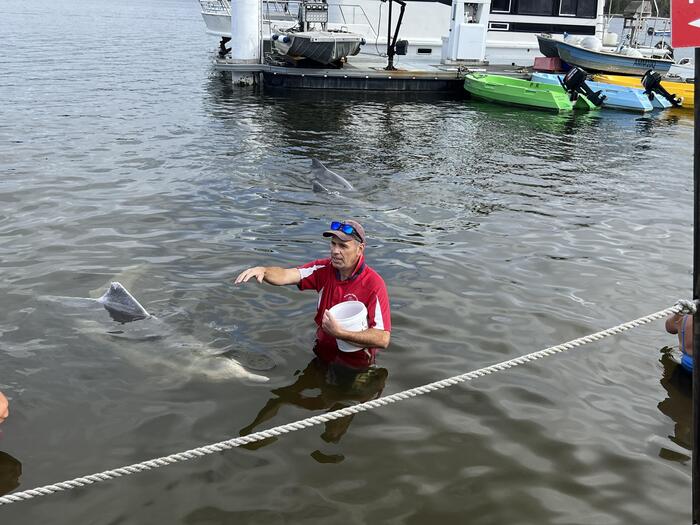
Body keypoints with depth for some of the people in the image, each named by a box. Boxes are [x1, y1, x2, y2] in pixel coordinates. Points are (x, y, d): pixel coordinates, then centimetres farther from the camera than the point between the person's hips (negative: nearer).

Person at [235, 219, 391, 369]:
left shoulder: (374, 285, -20)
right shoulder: (324, 269, -4)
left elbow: (383, 339, -26)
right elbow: (286, 275, -17)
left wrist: (340, 333, -34)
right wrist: (262, 270, -38)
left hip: (355, 365, -4)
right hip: (323, 353, 4)